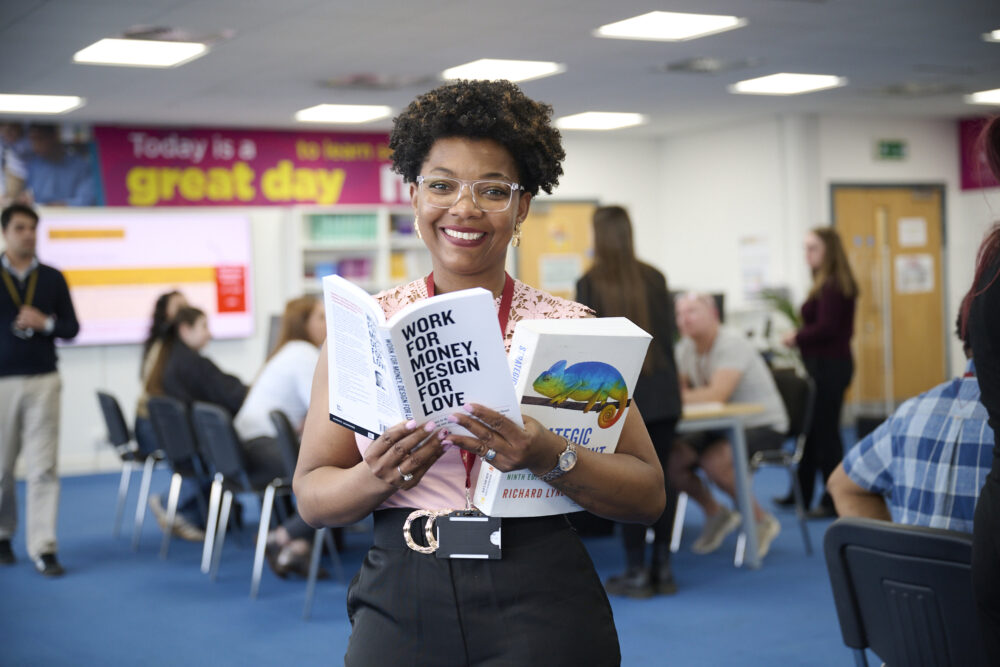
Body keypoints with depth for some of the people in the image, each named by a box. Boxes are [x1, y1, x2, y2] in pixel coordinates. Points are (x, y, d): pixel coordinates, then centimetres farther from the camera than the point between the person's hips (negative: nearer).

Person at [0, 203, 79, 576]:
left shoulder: (52, 278, 8)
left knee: (44, 467, -5)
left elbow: (71, 328, 8)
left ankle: (43, 548, -3)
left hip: (42, 381, 1)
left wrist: (45, 323, -9)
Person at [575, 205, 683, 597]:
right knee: (661, 477, 10)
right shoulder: (654, 278, 4)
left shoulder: (590, 284, -6)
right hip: (663, 394, 3)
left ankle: (636, 572, 5)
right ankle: (662, 568, 14)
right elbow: (670, 332, 9)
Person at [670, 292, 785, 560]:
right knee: (670, 458, -13)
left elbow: (717, 394, -34)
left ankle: (761, 520, -10)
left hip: (764, 425, -7)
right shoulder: (685, 349, 4)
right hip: (723, 427, 7)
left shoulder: (731, 346, -20)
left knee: (713, 460, -33)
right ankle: (715, 513, 10)